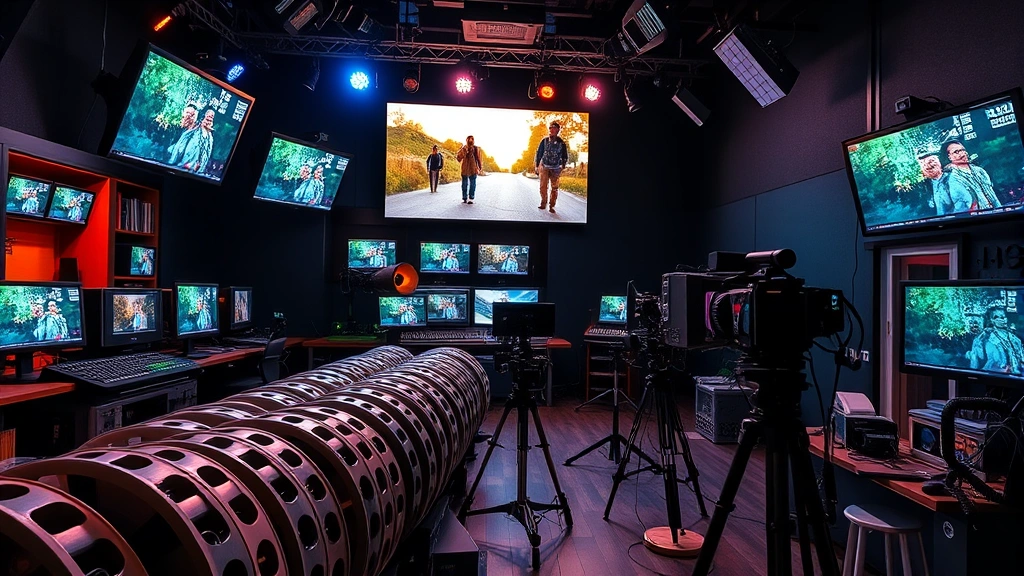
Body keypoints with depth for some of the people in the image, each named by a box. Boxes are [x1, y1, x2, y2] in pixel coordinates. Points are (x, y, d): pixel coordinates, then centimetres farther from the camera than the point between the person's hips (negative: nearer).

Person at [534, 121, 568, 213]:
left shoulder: (561, 143, 0)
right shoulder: (544, 141, 0)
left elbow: (565, 156, 9)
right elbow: (538, 153, 6)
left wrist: (562, 166, 0)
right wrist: (537, 166, 3)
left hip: (555, 168, 0)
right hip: (544, 166, 0)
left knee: (554, 188, -2)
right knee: (543, 186, -3)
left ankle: (551, 206, 3)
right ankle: (543, 203, 11)